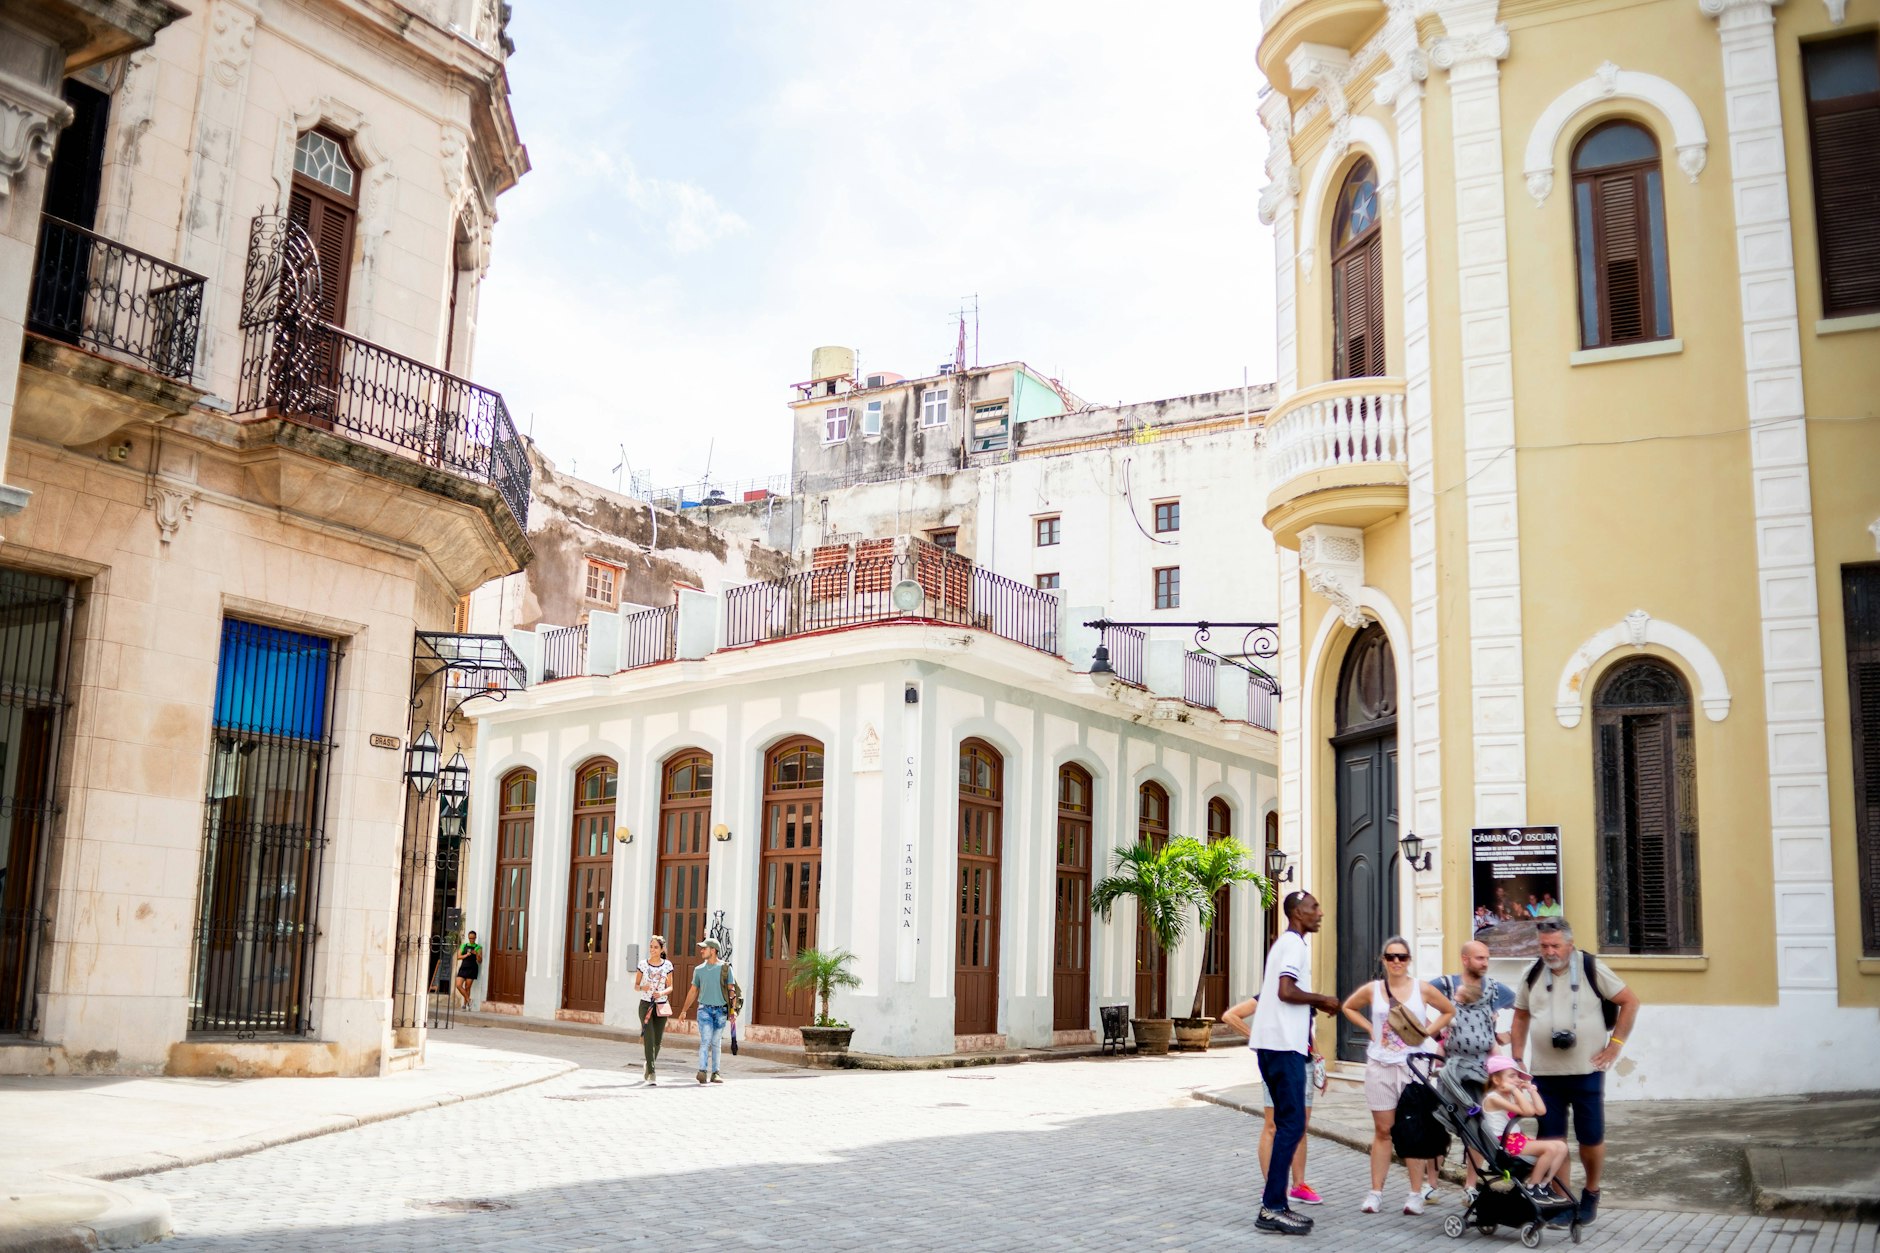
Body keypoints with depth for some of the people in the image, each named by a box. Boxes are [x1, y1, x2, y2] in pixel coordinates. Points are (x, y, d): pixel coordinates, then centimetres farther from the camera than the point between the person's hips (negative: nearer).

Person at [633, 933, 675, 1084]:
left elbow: (670, 987, 4)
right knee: (649, 1039, -10)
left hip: (661, 1006, 1)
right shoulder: (643, 964, 0)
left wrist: (662, 993, -17)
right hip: (645, 1004, -1)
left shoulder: (667, 965, 1)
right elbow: (635, 986, 3)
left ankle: (649, 1065, 34)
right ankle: (652, 1073, -9)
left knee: (657, 1040, 7)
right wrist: (642, 988, -19)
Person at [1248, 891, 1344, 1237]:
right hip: (1283, 1045, -11)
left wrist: (1317, 1003, 14)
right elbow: (1286, 991, -21)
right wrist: (1322, 999, -8)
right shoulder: (1294, 944, -10)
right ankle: (1272, 1208, -11)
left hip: (1274, 1043, 11)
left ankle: (1274, 1205, 14)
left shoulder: (1285, 943, 21)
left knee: (1288, 1124, 12)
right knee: (1292, 1124, -10)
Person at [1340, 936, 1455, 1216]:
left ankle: (1416, 1194, 8)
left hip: (1413, 1065, -1)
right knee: (1382, 1130, 6)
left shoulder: (1422, 989, 0)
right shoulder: (1372, 990, 3)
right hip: (1380, 1066, 1)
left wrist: (1428, 1031, -1)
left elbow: (1449, 1011, 12)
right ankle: (1376, 1192, 9)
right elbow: (1348, 1007, 19)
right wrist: (1369, 1028, 5)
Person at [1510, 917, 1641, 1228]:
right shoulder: (1532, 975, 4)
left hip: (1587, 1070, -2)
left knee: (1592, 1138, 5)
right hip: (1544, 1072, 2)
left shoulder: (1592, 969, -6)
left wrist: (1615, 1044, -5)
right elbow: (1521, 1017, 14)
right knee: (1551, 1140, 2)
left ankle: (1591, 1193, 28)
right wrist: (1517, 1059, 7)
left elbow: (1630, 1001, -1)